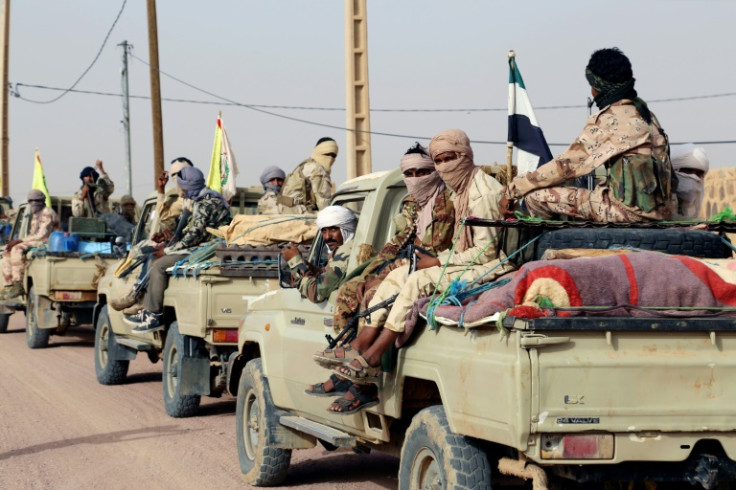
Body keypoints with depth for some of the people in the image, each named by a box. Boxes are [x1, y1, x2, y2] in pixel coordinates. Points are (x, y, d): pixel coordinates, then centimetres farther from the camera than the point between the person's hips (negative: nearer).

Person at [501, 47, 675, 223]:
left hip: (631, 209, -9)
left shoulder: (607, 119, -11)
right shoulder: (643, 112, 14)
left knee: (536, 196, -7)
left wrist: (513, 190, 1)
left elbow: (566, 165, -9)